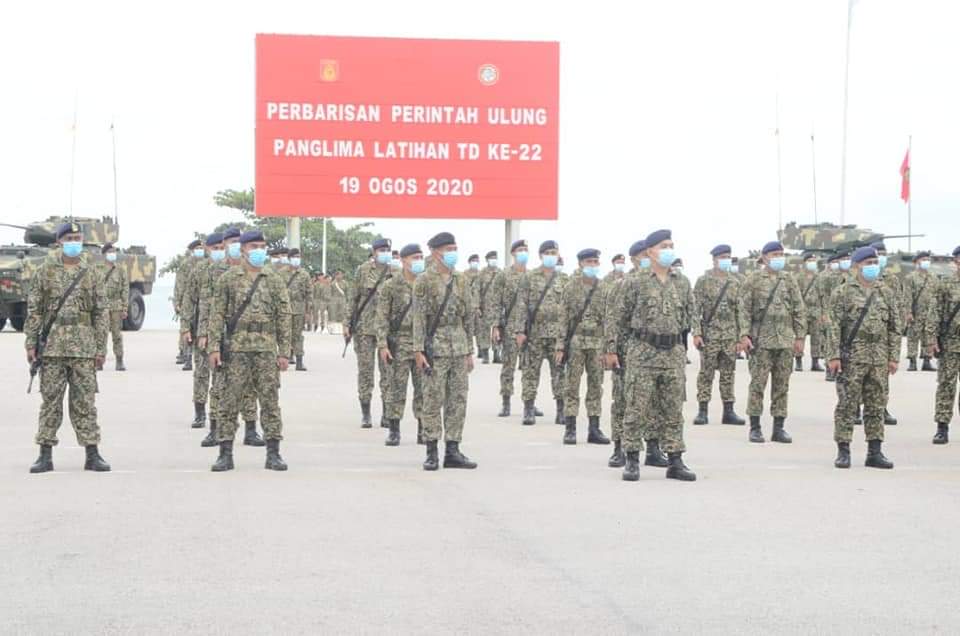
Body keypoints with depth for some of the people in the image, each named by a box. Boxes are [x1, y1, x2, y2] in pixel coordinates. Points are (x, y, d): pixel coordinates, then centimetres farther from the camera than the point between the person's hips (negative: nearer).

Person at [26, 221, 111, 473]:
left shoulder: (90, 272, 7)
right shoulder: (45, 270, 4)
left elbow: (101, 311, 7)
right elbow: (34, 309, 3)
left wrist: (101, 347, 2)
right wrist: (31, 343, -3)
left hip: (83, 346, 1)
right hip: (52, 344, 0)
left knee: (85, 400, 1)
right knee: (50, 399, 2)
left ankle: (92, 454, 6)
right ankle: (46, 455, 7)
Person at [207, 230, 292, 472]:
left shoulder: (275, 281, 8)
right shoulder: (228, 279, 5)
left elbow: (284, 318, 7)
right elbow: (217, 315, 2)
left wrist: (284, 352, 1)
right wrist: (214, 347, -7)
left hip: (267, 349, 1)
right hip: (236, 348, -1)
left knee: (270, 401, 1)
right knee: (230, 402, 0)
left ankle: (273, 454, 7)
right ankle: (226, 454, 6)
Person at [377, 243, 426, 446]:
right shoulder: (391, 286, -3)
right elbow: (382, 317, -5)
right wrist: (382, 345, -12)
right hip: (400, 344, -3)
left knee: (423, 389, 4)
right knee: (396, 388, 0)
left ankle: (423, 431, 11)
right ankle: (394, 431, 6)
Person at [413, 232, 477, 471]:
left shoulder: (460, 279, 12)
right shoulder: (425, 280, -5)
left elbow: (468, 316, 15)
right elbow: (419, 317, -8)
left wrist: (469, 351, 12)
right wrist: (419, 351, -15)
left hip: (459, 348, 6)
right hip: (436, 348, -5)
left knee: (458, 401, 5)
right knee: (433, 401, -2)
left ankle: (453, 451, 9)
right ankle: (432, 453, 2)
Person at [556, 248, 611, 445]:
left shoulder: (603, 290, 7)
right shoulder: (571, 287, -2)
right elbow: (563, 318, -3)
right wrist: (560, 346, -8)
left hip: (597, 343, 3)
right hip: (575, 342, -3)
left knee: (596, 386, 5)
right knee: (572, 386, -1)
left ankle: (594, 429, 10)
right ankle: (570, 429, 2)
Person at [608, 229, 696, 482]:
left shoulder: (681, 283, 10)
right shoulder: (635, 283, -2)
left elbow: (689, 312, 19)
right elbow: (619, 318, 0)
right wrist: (611, 348, -2)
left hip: (674, 354, 4)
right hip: (643, 354, -4)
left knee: (673, 411, 6)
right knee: (636, 410, -2)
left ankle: (675, 462, 11)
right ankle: (632, 461, 4)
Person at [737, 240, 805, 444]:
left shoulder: (789, 280, 11)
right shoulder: (754, 280, 1)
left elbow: (799, 310, 11)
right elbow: (744, 310, -2)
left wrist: (799, 337, 5)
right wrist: (744, 334, -11)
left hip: (785, 341, 3)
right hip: (761, 341, -3)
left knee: (782, 385, 5)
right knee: (758, 384, -3)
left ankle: (779, 428, 11)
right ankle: (755, 427, 3)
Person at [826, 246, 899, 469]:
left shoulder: (886, 294, 12)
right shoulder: (842, 293, 0)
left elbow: (894, 328, 12)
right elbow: (834, 327, -4)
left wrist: (893, 357, 5)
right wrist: (834, 356, -11)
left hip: (879, 360, 4)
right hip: (851, 359, -4)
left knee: (876, 406, 7)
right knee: (847, 405, -2)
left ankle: (875, 452, 12)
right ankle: (843, 451, 3)